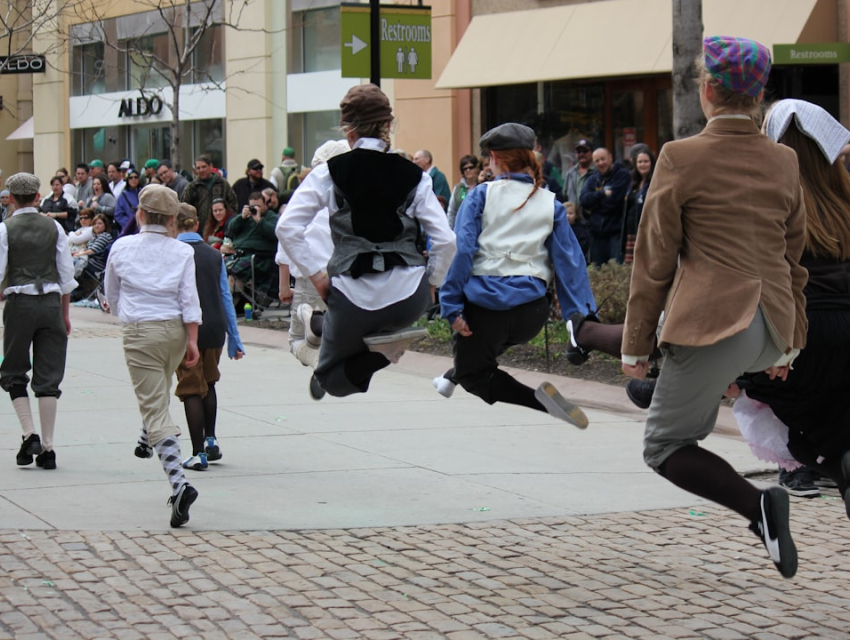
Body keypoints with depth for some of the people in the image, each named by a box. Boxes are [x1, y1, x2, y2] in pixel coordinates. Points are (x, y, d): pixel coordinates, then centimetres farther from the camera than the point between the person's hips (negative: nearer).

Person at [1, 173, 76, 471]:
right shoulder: (54, 228, 5)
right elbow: (66, 273, 6)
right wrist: (65, 313, 14)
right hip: (51, 301, 2)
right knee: (49, 377, 5)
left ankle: (29, 435, -6)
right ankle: (47, 448, 2)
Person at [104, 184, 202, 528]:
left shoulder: (122, 248, 0)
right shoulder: (182, 252, 0)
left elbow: (111, 297, 12)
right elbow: (189, 299, -5)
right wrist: (192, 340, -4)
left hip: (139, 332, -3)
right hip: (175, 330, 3)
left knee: (155, 407, -8)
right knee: (160, 393, 30)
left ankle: (178, 482, -22)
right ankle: (146, 443, 55)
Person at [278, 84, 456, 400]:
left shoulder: (328, 174, 0)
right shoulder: (413, 177, 3)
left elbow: (287, 228, -8)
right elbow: (445, 240, -2)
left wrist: (317, 274, -1)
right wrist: (432, 283, 12)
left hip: (353, 297, -2)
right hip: (409, 299, 2)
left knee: (332, 381, 21)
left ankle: (379, 349, -10)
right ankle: (387, 338, 5)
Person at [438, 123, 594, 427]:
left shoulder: (481, 196, -2)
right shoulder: (550, 204, 6)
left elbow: (461, 250, -10)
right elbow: (569, 262, 4)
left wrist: (452, 307, -10)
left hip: (484, 302, -5)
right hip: (532, 310, 5)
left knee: (473, 375, 7)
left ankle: (537, 399, -16)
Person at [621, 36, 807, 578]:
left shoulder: (681, 158, -6)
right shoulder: (784, 161, 10)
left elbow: (655, 260, -3)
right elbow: (794, 259, 17)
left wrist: (636, 346, 3)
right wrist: (789, 343, 25)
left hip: (712, 323, -6)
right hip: (772, 328, 6)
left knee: (665, 446, 2)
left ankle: (757, 503, -17)